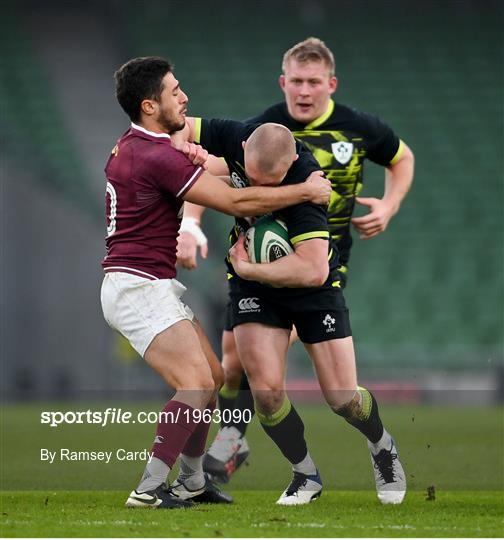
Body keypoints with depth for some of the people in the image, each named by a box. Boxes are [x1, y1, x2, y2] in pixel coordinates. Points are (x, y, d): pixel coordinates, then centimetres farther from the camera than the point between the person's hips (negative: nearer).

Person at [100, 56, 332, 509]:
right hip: (138, 286, -11)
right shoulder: (156, 157, -20)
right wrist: (307, 190, -9)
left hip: (155, 285, 11)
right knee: (196, 386, -17)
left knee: (213, 376, 13)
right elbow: (236, 202, -19)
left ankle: (192, 482, 20)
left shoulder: (131, 146, 11)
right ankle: (149, 490, -15)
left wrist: (193, 159, 8)